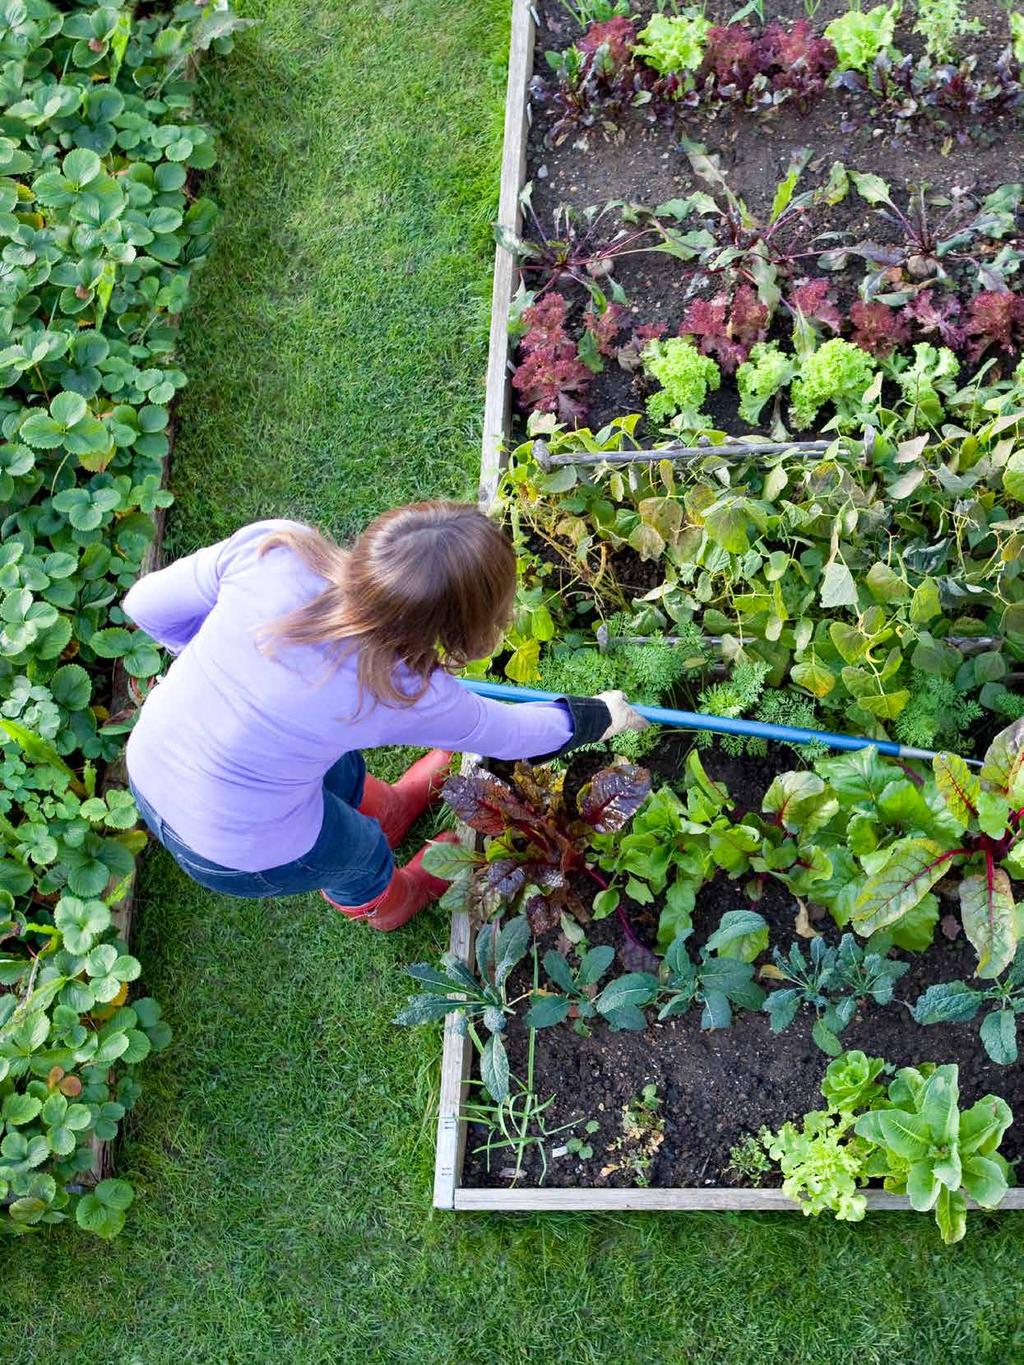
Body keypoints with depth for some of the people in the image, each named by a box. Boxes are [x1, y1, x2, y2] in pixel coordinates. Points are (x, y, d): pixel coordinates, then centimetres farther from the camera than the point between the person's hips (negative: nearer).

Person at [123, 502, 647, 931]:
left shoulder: (269, 546, -25)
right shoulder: (406, 694, -28)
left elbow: (148, 605, -10)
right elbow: (510, 733, -8)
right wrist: (599, 716, 11)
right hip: (240, 853, -4)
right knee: (357, 849, 29)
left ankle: (386, 811, 64)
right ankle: (379, 902, 64)